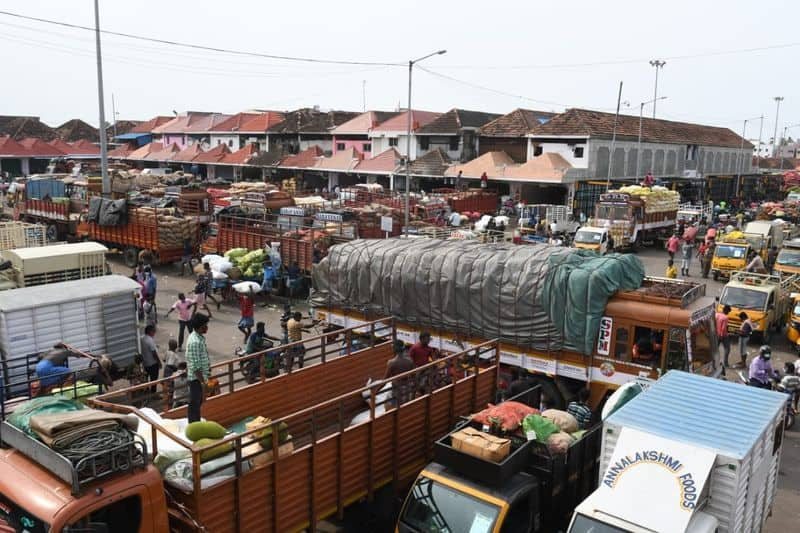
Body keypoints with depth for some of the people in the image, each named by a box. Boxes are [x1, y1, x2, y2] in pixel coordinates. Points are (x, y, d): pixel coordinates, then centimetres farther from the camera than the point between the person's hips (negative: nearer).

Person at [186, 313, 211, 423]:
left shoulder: (199, 337, 4)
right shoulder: (195, 342, -26)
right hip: (196, 377, -10)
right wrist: (202, 381, -22)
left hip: (200, 376, 10)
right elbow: (195, 365, -26)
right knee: (194, 403, 3)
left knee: (199, 402, 21)